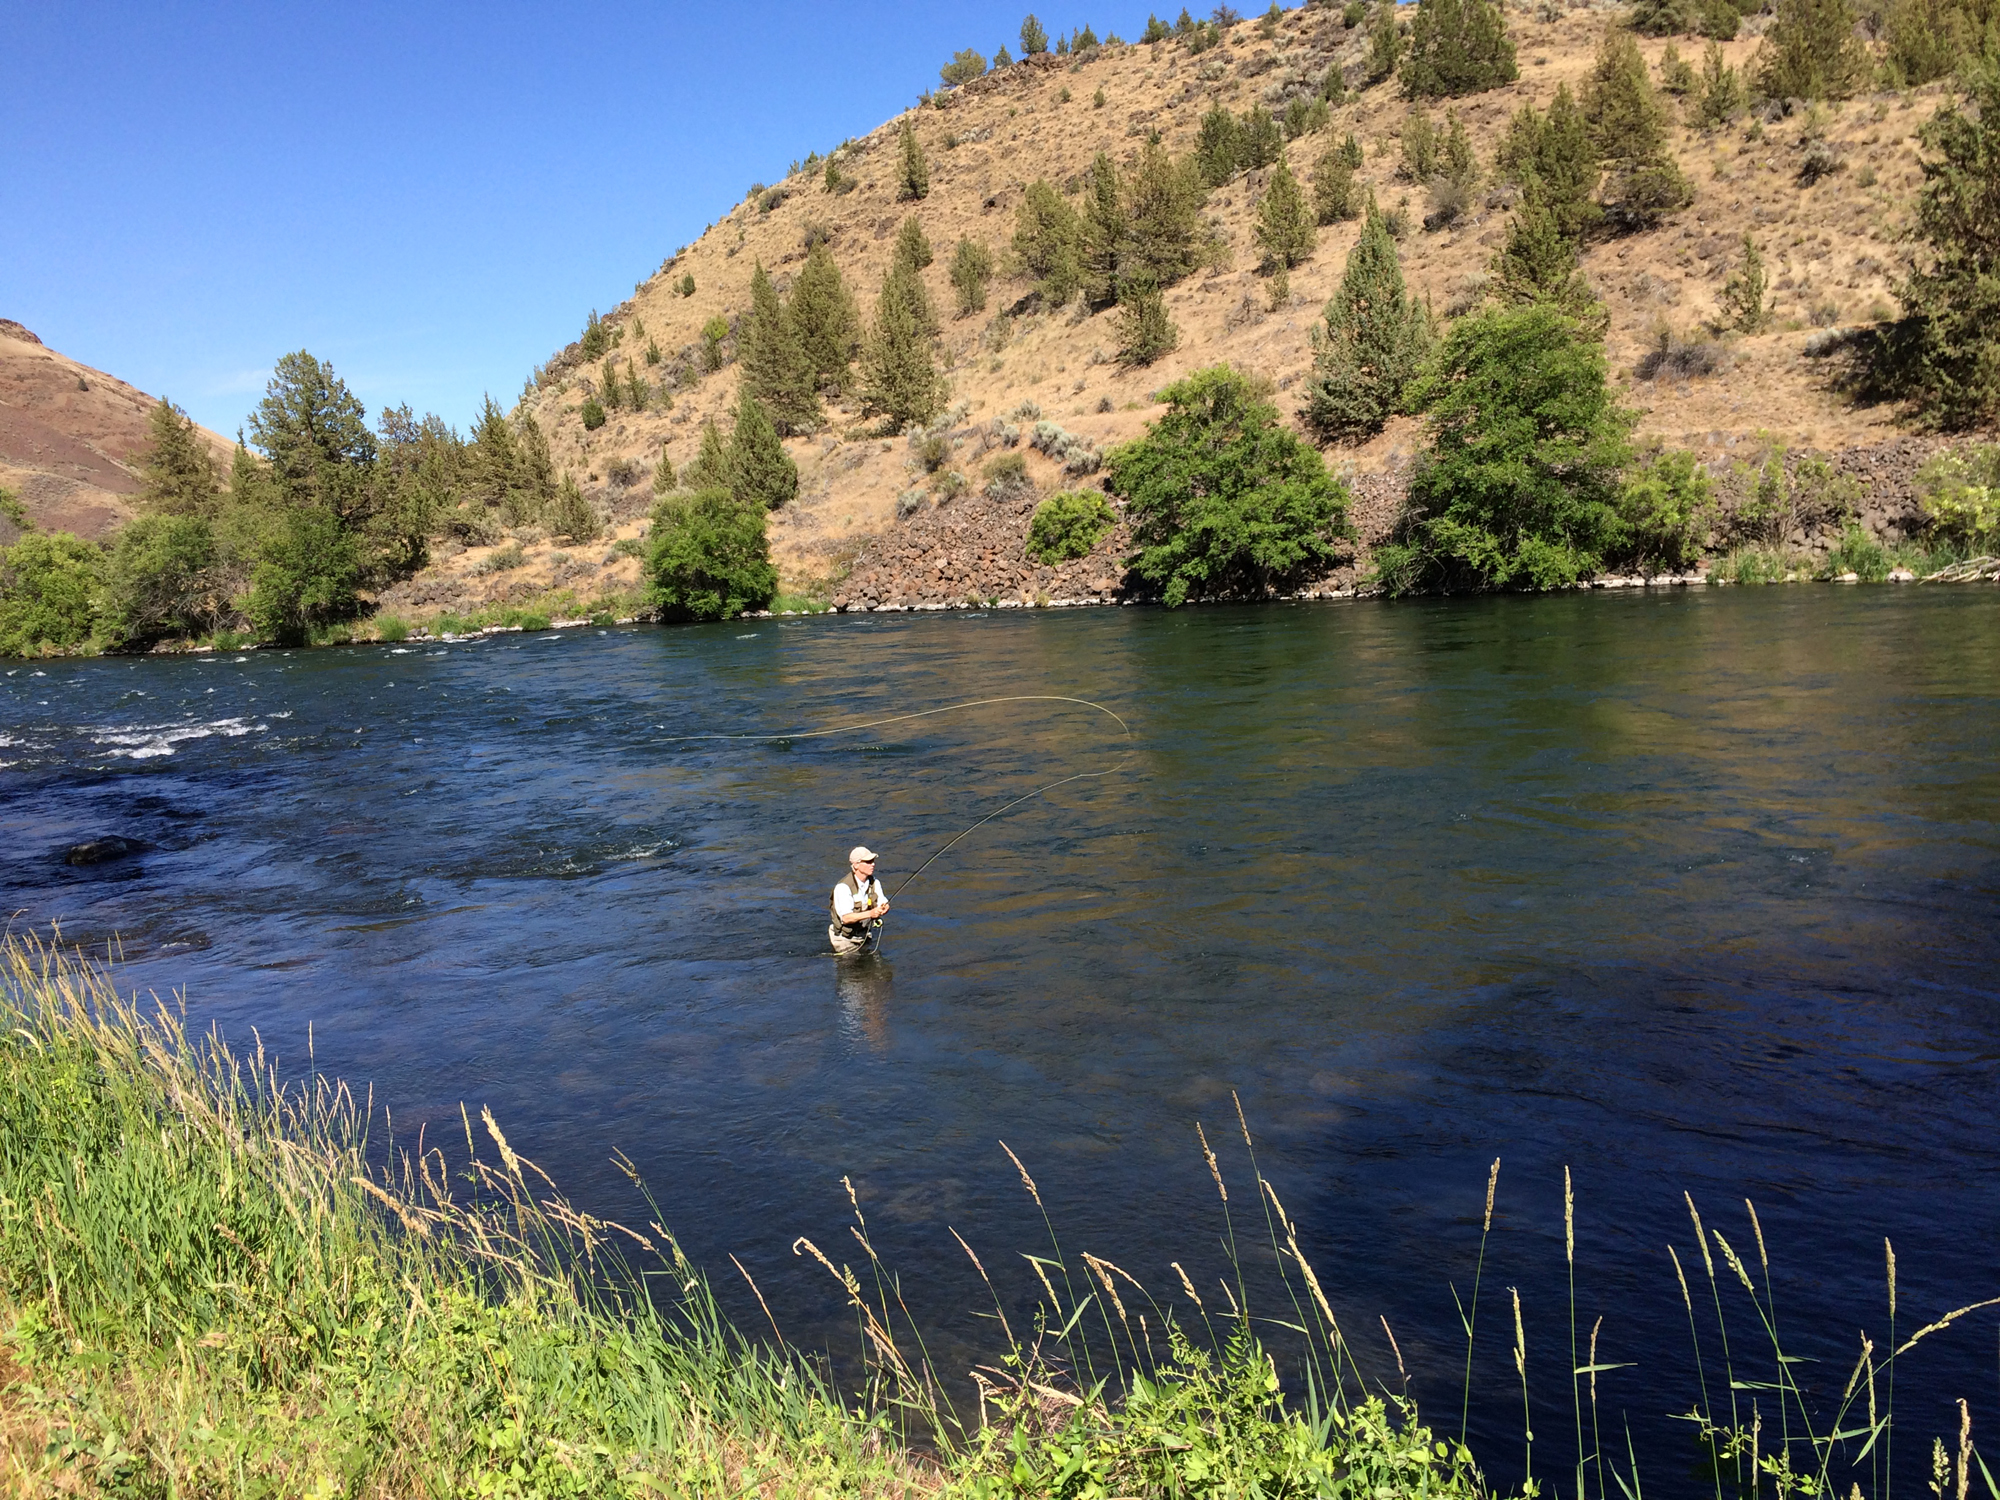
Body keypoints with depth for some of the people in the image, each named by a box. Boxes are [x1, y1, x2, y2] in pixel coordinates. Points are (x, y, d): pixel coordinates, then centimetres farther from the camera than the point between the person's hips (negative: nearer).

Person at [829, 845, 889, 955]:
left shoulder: (875, 883, -2)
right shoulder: (843, 887, -24)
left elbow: (884, 904, -1)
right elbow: (846, 918, -30)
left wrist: (884, 908, -26)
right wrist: (870, 913, -41)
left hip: (866, 937, 6)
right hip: (846, 939, -6)